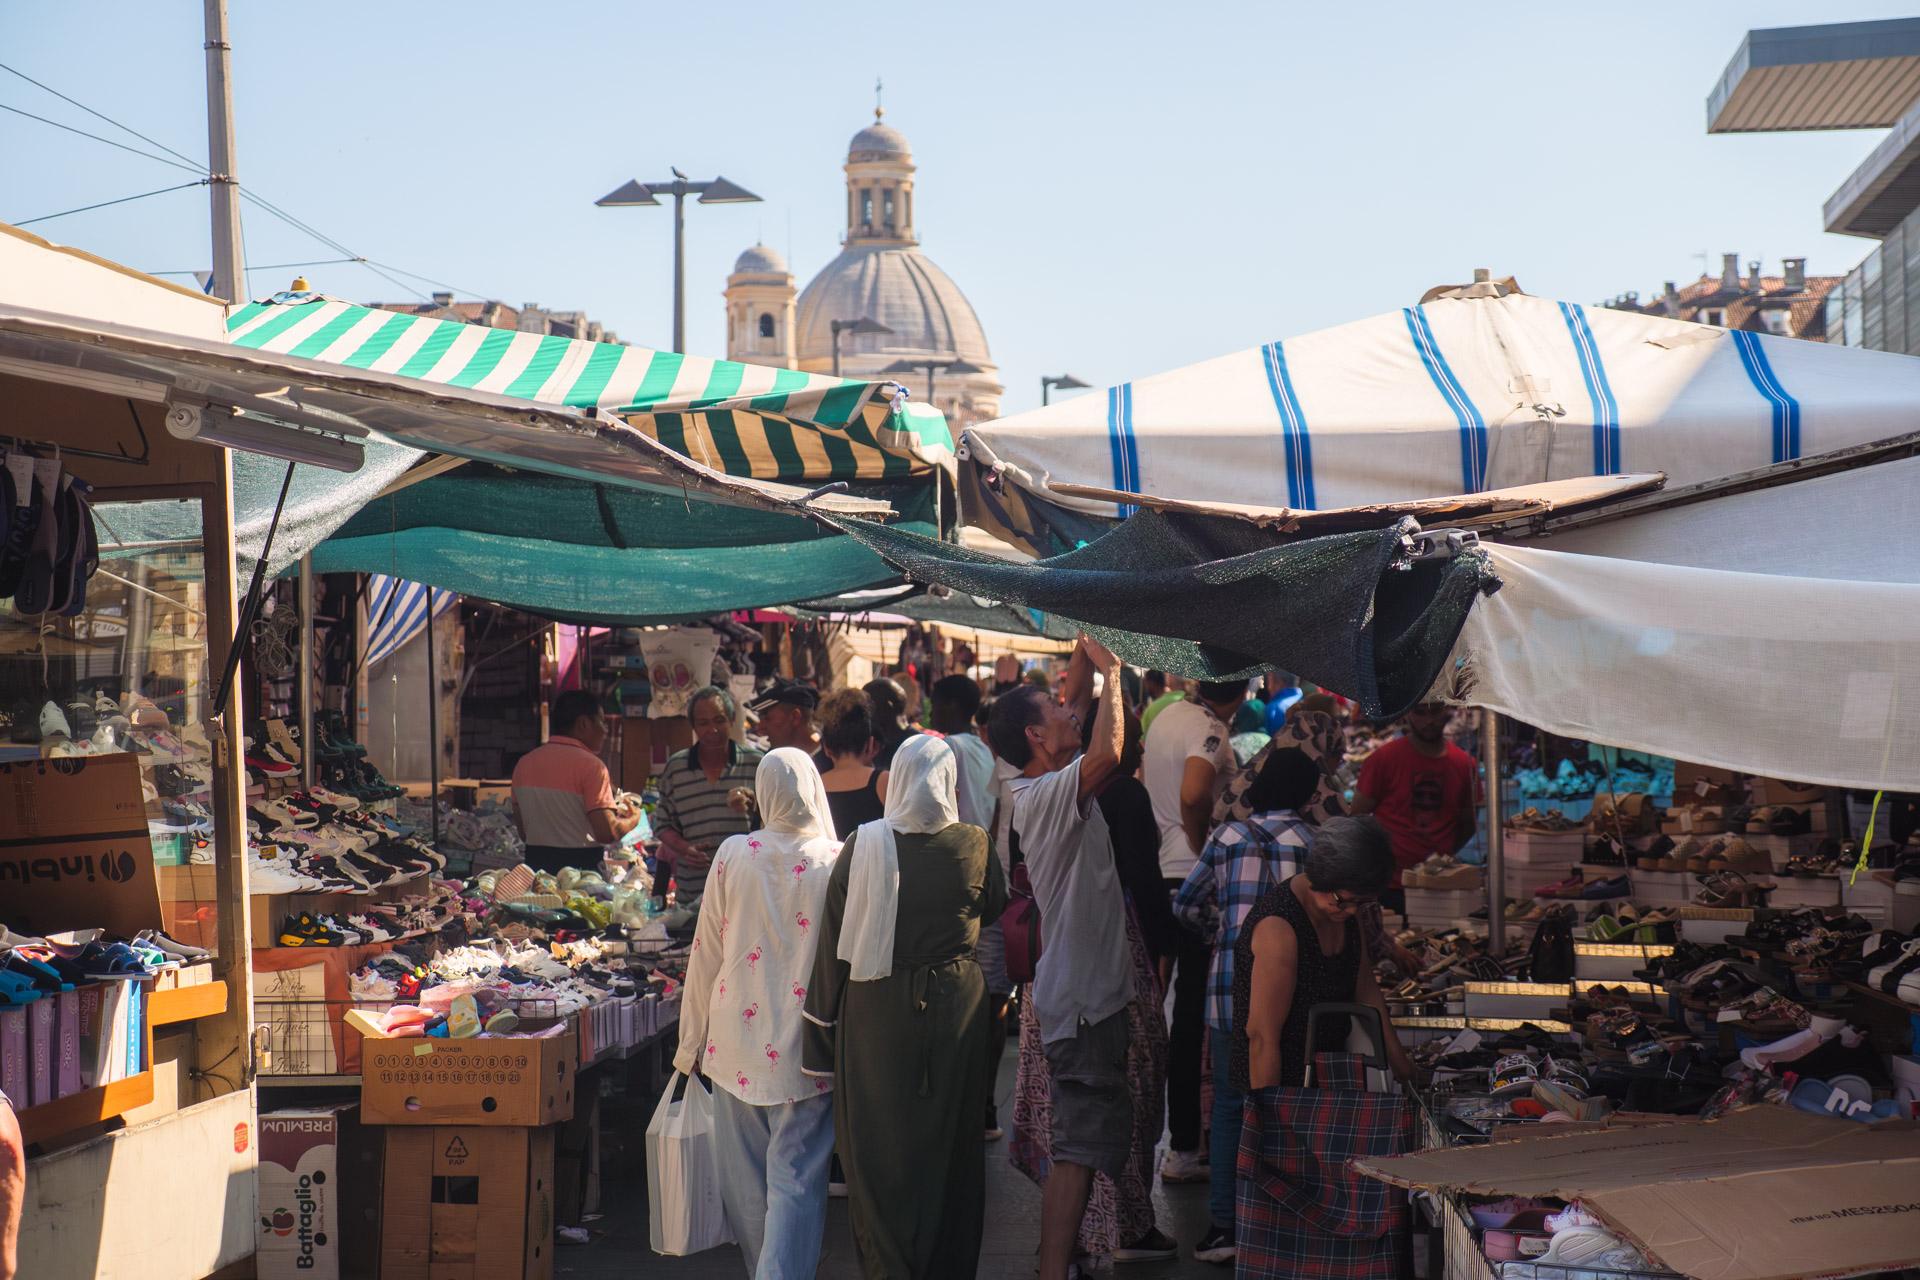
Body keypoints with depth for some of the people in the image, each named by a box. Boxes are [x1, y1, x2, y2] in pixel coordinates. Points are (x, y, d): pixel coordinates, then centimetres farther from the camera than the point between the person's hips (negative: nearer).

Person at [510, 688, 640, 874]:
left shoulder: (525, 763, 7)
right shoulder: (590, 765, -12)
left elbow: (523, 832, 13)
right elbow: (607, 832, -17)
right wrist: (633, 820, 2)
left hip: (536, 862, 6)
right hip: (581, 865, -6)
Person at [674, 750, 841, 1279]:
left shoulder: (733, 855, -2)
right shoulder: (838, 863, -7)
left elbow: (706, 953, 4)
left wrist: (692, 1041, 13)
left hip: (737, 1039, 2)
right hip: (806, 1048, -2)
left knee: (745, 1181, 15)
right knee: (795, 1180, 0)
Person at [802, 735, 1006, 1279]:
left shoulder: (861, 847, -11)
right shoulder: (973, 846, -8)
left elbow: (834, 945, -7)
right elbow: (994, 908, 11)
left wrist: (821, 1038, -1)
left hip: (876, 1010, -1)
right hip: (956, 1008, 2)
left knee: (879, 1150, 9)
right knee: (951, 1145, 15)